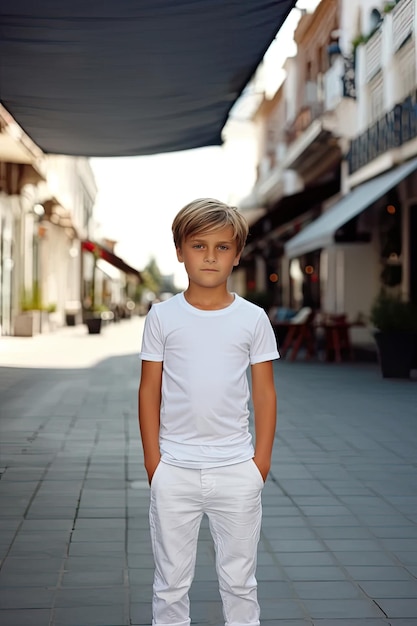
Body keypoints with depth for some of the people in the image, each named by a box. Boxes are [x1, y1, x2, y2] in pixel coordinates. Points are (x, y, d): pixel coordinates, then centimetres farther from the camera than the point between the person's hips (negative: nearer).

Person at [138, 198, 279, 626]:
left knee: (239, 581, 12)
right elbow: (149, 390, 2)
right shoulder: (162, 317, -1)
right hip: (174, 472, 0)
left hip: (237, 471, 0)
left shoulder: (253, 318, -1)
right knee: (171, 583, 11)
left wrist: (261, 462, -1)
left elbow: (264, 393, 3)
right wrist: (153, 462, -1)